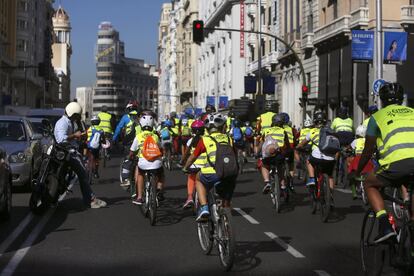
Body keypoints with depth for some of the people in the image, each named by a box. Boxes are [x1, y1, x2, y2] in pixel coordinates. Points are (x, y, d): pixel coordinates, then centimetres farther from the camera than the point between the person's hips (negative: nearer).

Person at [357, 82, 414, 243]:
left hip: (398, 162, -3)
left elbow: (368, 151, 26)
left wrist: (357, 172, 41)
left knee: (369, 184, 22)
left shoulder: (378, 116, 22)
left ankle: (384, 225, 4)